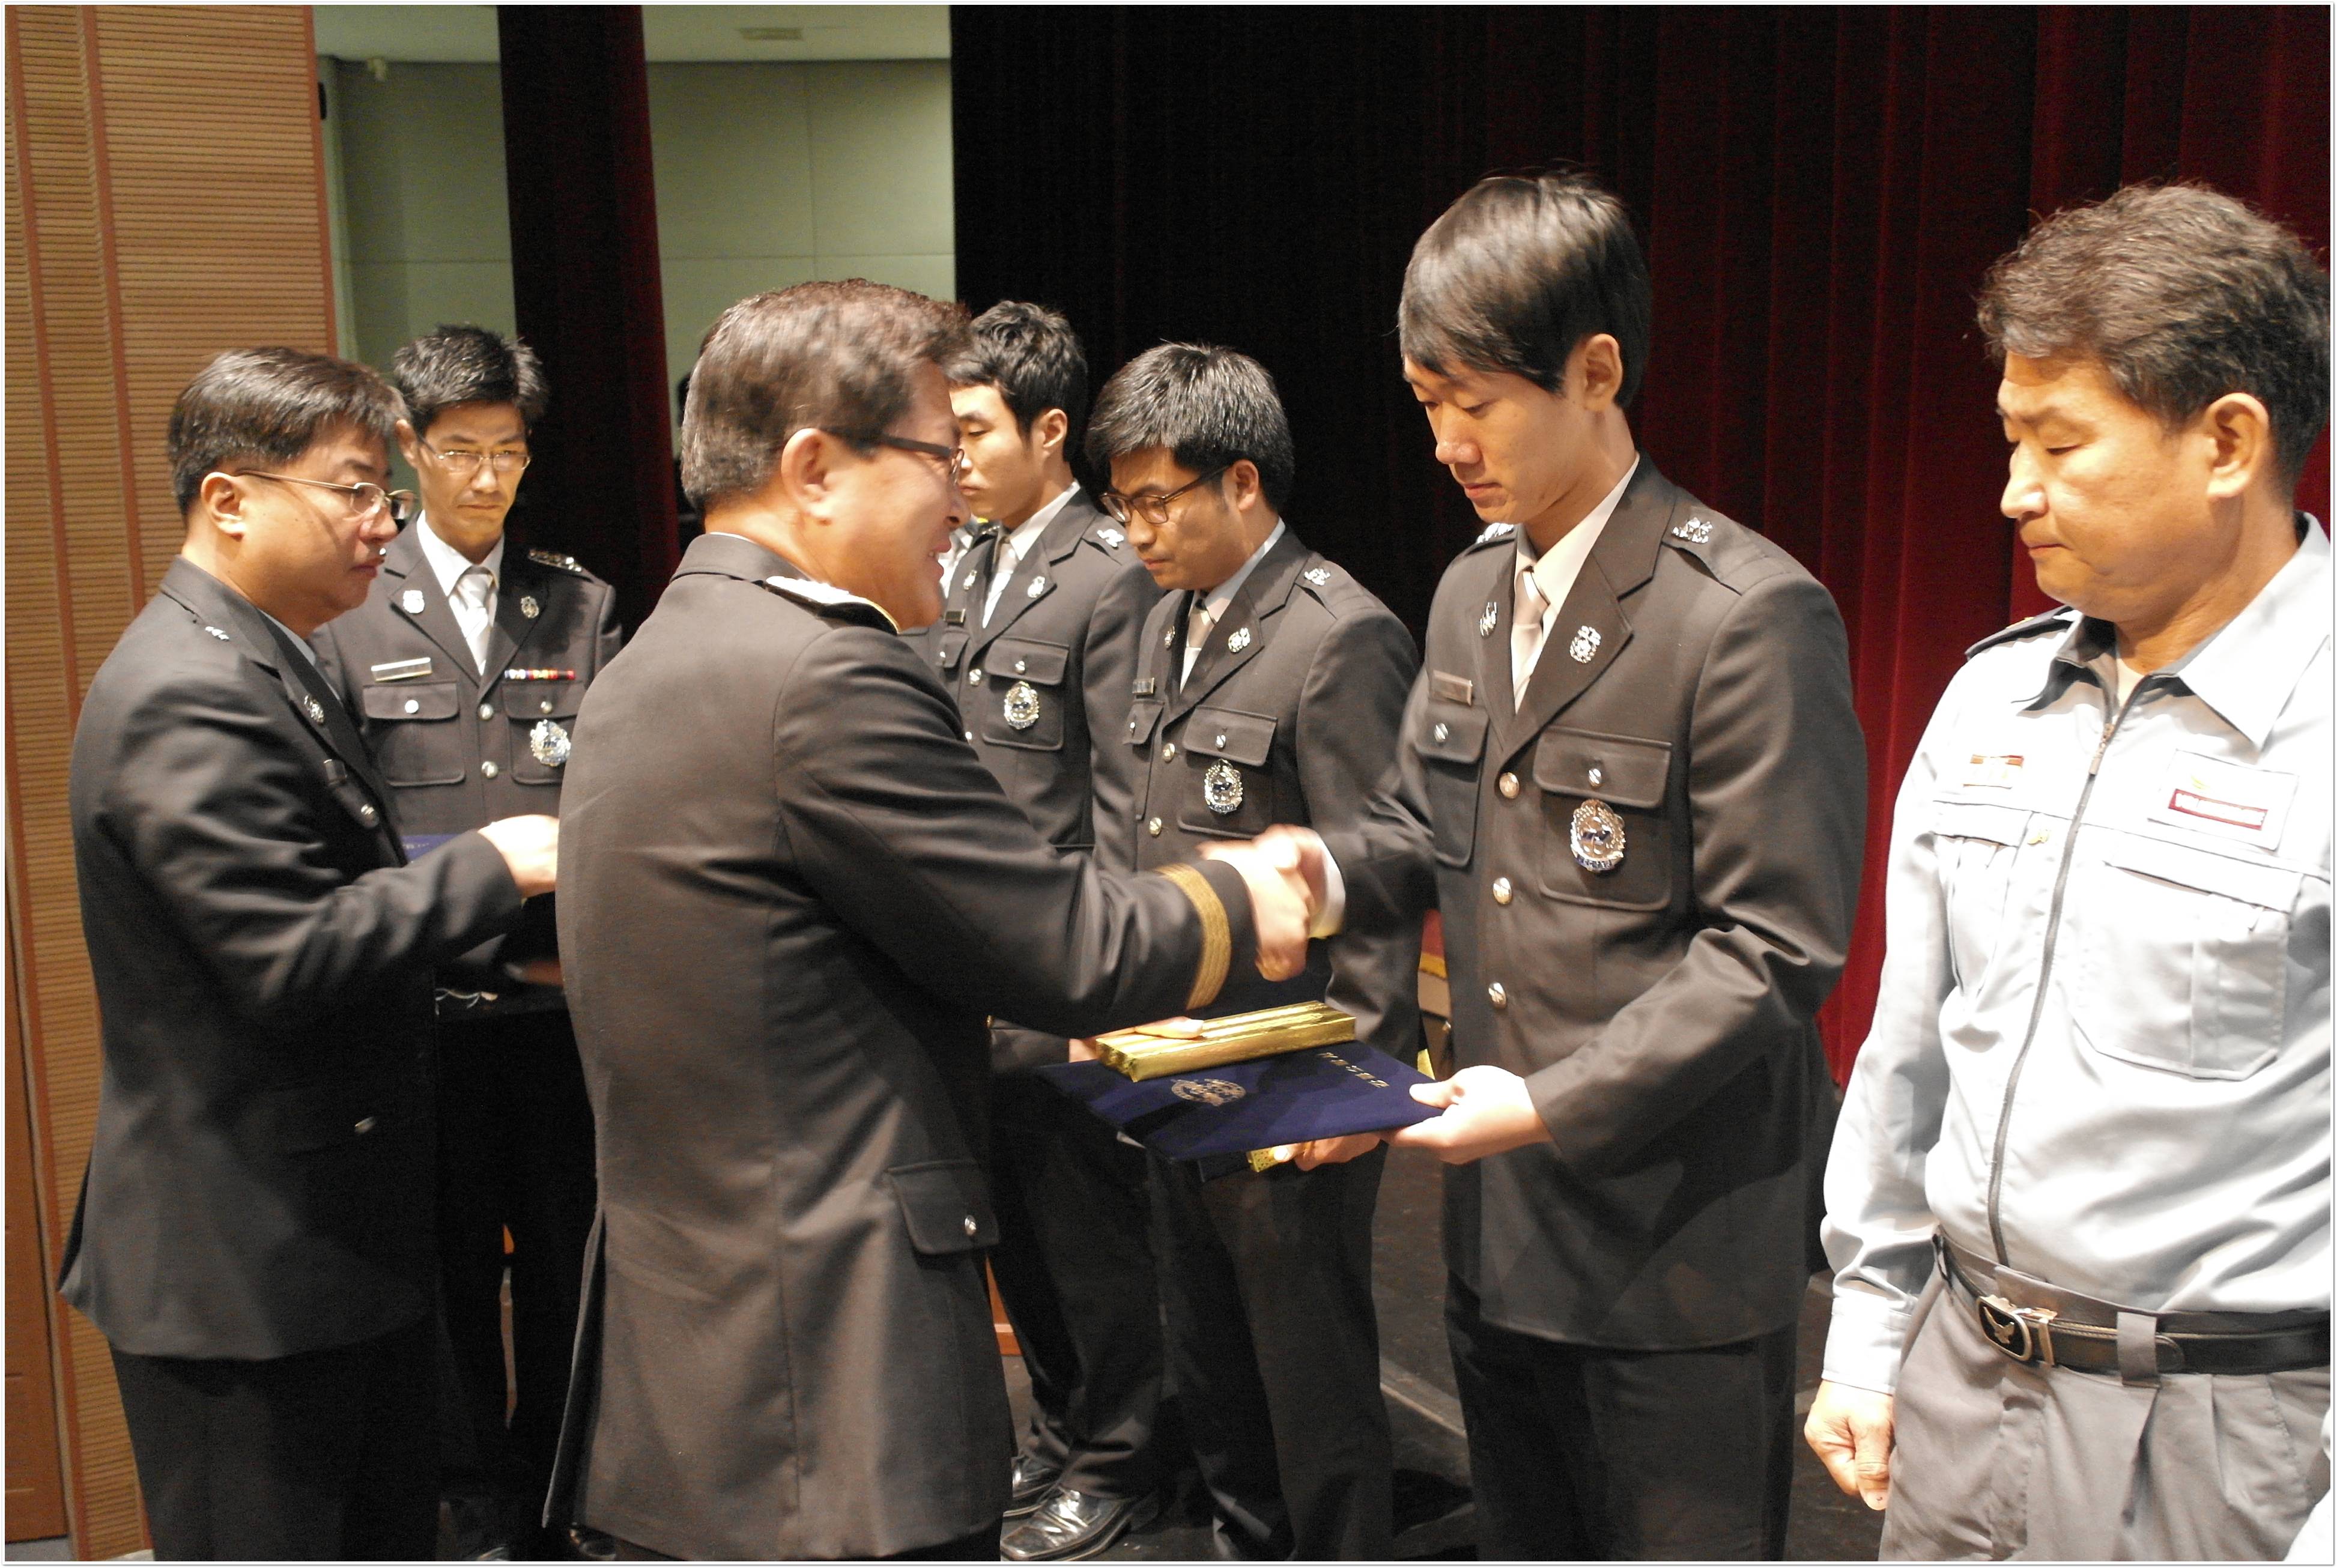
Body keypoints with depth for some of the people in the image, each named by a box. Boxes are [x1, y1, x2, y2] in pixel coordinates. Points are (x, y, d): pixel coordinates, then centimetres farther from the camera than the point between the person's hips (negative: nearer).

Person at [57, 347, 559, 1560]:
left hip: (336, 1233, 10)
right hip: (244, 1265, -10)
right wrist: (489, 866, -17)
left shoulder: (259, 667, 13)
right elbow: (290, 959, -27)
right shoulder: (183, 698, -21)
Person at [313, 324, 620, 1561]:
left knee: (565, 1251, 11)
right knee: (451, 1260, 10)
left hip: (563, 987, 2)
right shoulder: (346, 611, 2)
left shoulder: (583, 606, 8)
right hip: (424, 996, -1)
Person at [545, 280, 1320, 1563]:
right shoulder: (824, 677, -19)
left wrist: (1060, 1001, 17)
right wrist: (1236, 903, 3)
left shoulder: (647, 666, 11)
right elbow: (1071, 952, -14)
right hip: (829, 1383, -10)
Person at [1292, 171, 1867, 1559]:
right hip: (1501, 1225, 7)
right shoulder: (1472, 593, 8)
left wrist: (1557, 1102, -24)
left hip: (1679, 1237, -7)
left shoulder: (1751, 616, -18)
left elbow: (1776, 948, -19)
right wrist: (1322, 873, -5)